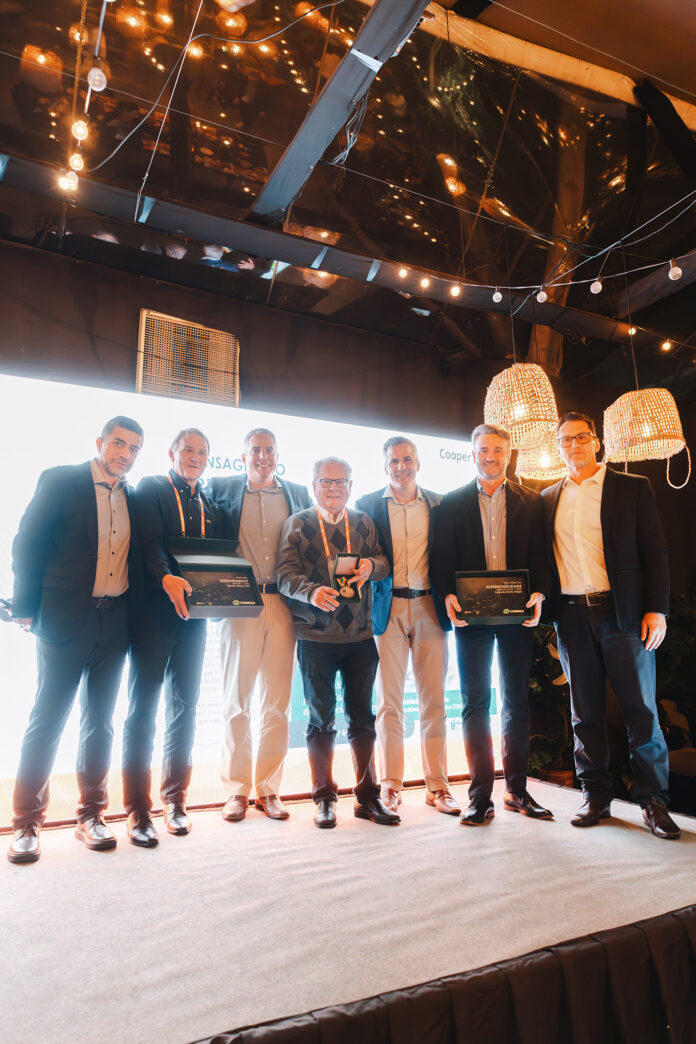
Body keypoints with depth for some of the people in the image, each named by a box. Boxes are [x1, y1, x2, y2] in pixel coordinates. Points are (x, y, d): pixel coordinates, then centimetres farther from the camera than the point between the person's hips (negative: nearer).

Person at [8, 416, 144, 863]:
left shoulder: (133, 498, 11)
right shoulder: (60, 481, -1)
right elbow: (27, 544, -3)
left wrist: (135, 614, 4)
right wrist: (26, 608, -7)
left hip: (115, 622, 5)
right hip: (65, 618, -4)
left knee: (100, 721, 11)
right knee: (47, 720, 1)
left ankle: (91, 815, 23)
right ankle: (27, 824, 15)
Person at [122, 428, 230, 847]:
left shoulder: (213, 502, 16)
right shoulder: (151, 488, 3)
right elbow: (150, 541, -12)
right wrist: (166, 578, -29)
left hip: (193, 613, 4)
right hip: (154, 609, -4)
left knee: (185, 706, 10)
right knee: (143, 706, 0)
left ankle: (175, 800, 22)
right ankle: (138, 811, 9)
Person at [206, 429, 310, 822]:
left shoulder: (299, 494, 11)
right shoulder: (221, 489, 7)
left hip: (284, 605, 2)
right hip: (240, 604, -1)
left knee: (278, 703, 7)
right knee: (237, 701, 6)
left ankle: (270, 789, 20)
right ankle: (237, 790, 18)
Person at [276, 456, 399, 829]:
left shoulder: (363, 522, 12)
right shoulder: (297, 524, 4)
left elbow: (384, 564, 10)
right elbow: (285, 574, -6)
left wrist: (371, 564, -13)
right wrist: (312, 592, -25)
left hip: (360, 634, 2)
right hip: (315, 635, -2)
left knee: (362, 716, 8)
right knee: (321, 718, 6)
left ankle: (367, 796, 21)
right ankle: (324, 798, 21)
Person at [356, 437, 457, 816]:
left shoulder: (438, 504, 10)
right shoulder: (368, 504, 6)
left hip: (430, 608, 2)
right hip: (388, 608, -1)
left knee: (433, 700, 5)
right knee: (389, 701, 3)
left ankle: (437, 786, 16)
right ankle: (390, 786, 15)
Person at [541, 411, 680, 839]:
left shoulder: (633, 487, 5)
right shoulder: (549, 499, 13)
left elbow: (655, 551, 1)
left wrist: (656, 609, -7)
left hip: (622, 612, -2)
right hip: (572, 616, 3)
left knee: (641, 710, 2)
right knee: (585, 712, 9)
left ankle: (654, 802, 17)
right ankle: (596, 797, 21)